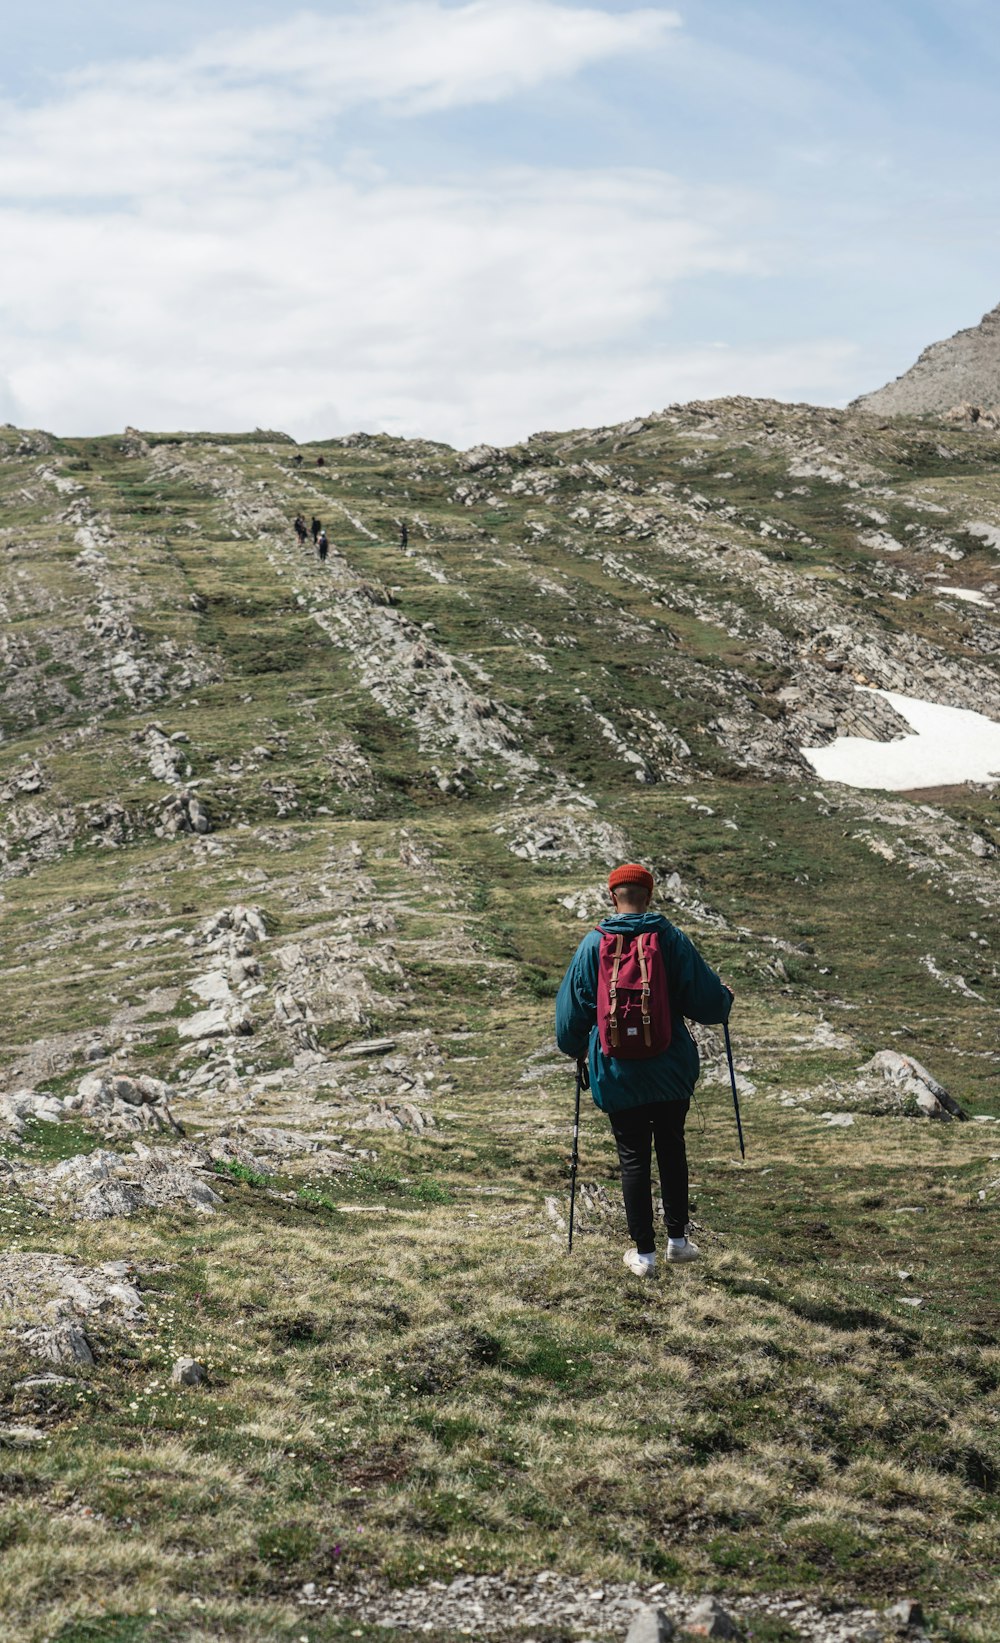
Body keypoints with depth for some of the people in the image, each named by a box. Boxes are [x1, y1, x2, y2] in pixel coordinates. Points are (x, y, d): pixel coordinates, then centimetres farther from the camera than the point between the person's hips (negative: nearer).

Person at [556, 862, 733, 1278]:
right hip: (671, 1071, 0)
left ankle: (643, 1254, 13)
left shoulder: (593, 945, -5)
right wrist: (725, 998, 21)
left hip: (616, 1073, 0)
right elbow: (706, 998, -3)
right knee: (671, 1149, 19)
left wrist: (574, 1048, 23)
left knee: (633, 1158, 9)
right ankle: (678, 1238, 23)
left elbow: (571, 1008, 4)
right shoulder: (671, 939, -8)